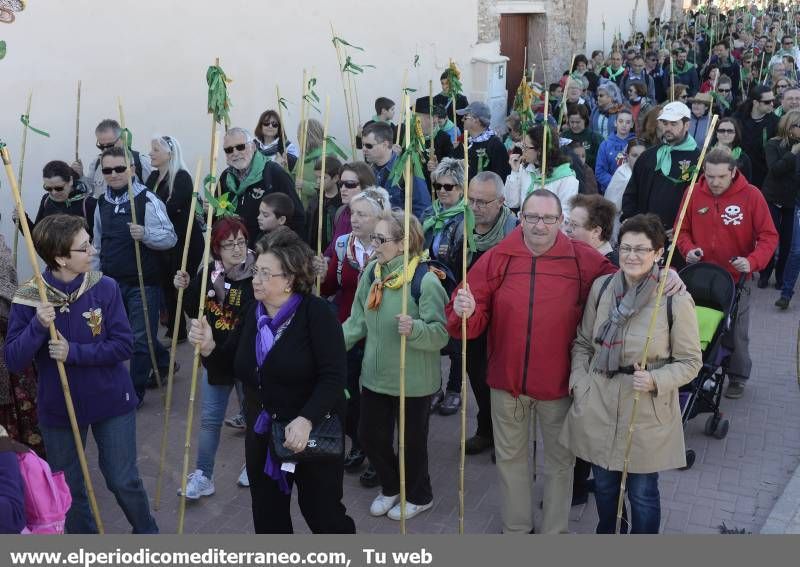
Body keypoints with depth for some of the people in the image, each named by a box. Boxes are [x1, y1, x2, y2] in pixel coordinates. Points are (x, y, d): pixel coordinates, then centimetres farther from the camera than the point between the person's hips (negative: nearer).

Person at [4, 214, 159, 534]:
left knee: (124, 481, 10)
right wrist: (38, 326, -30)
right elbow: (13, 362, -15)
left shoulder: (105, 288, -14)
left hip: (111, 402, -1)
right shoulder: (28, 298, -13)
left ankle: (146, 532, 38)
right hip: (58, 409, 1)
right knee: (67, 490, 16)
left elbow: (123, 346, -14)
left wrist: (74, 352, -24)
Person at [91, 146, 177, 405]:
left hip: (143, 283, -6)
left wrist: (145, 234, -33)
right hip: (112, 282, 7)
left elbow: (170, 238, -16)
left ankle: (135, 391, 15)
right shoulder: (102, 203, 8)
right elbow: (97, 244, 18)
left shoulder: (148, 200, -12)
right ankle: (163, 362, 41)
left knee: (140, 338, 1)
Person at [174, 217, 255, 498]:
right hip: (214, 358, 4)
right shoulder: (208, 273, -3)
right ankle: (203, 476, 25)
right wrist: (185, 289, -8)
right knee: (210, 419, 13)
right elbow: (195, 312, 8)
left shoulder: (256, 275, -19)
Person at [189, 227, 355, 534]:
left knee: (322, 511, 6)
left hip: (313, 433, -6)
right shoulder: (254, 313, 3)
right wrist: (209, 347, -10)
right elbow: (231, 363, 11)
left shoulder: (315, 312, -17)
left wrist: (306, 420, -34)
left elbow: (333, 376, -23)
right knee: (268, 516, 18)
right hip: (262, 434, 6)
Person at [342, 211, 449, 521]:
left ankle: (418, 496, 39)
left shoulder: (425, 280, -21)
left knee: (412, 440, 12)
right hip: (375, 375, 6)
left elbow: (440, 334, -22)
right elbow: (358, 321, 5)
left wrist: (414, 329, -41)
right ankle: (391, 486, 44)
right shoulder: (371, 272, 0)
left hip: (413, 380, -6)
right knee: (370, 436, 17)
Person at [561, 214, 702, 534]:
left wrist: (655, 381, -21)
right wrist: (579, 383, -2)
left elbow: (690, 361, -5)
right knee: (604, 486, 22)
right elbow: (582, 343, 10)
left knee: (642, 493, 12)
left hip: (646, 412, -4)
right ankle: (608, 532, 48)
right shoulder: (601, 287, -2)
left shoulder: (676, 301, -14)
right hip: (598, 406, 4)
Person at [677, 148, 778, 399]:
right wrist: (688, 249, -13)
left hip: (736, 278, -2)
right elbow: (683, 230, 7)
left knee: (736, 331, 6)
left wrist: (753, 261, -24)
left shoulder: (751, 195, -11)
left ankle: (737, 377, 24)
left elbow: (769, 236, -9)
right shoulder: (694, 193, -5)